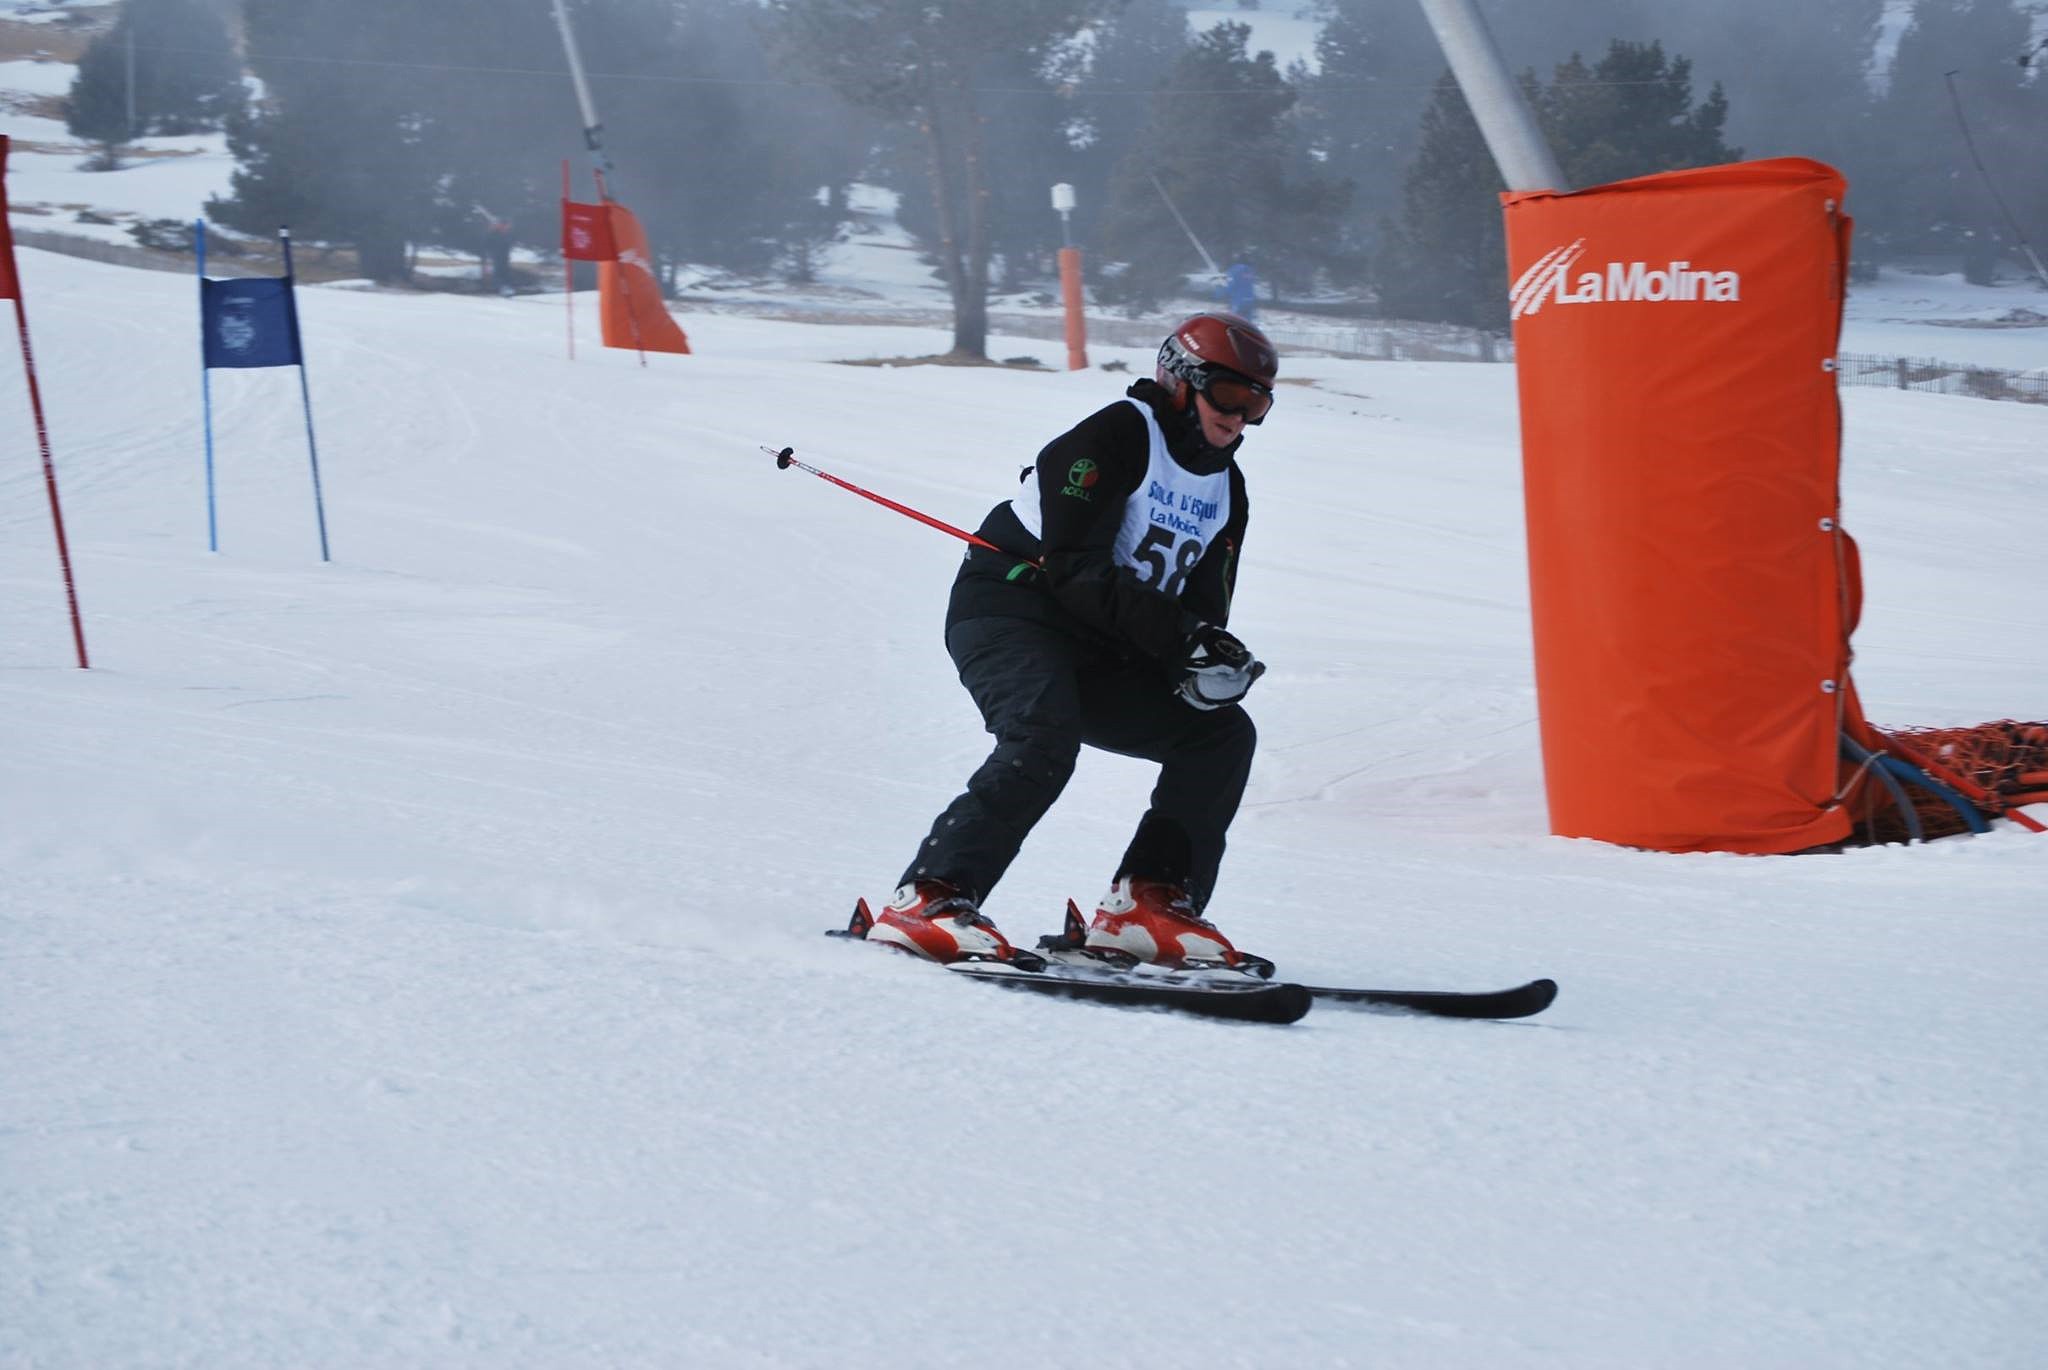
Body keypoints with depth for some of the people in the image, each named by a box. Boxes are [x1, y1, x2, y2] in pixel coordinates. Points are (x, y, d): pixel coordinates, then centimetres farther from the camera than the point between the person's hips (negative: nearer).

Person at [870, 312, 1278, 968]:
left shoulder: (1225, 487, 14)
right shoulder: (1117, 436, -12)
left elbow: (1204, 612, 12)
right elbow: (1076, 568, -22)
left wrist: (1213, 661, -13)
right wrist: (1177, 633, -29)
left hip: (1100, 653, 8)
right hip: (1010, 611, -8)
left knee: (1222, 732, -6)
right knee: (1045, 739, -33)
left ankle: (1148, 903, -9)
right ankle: (928, 899, -34)